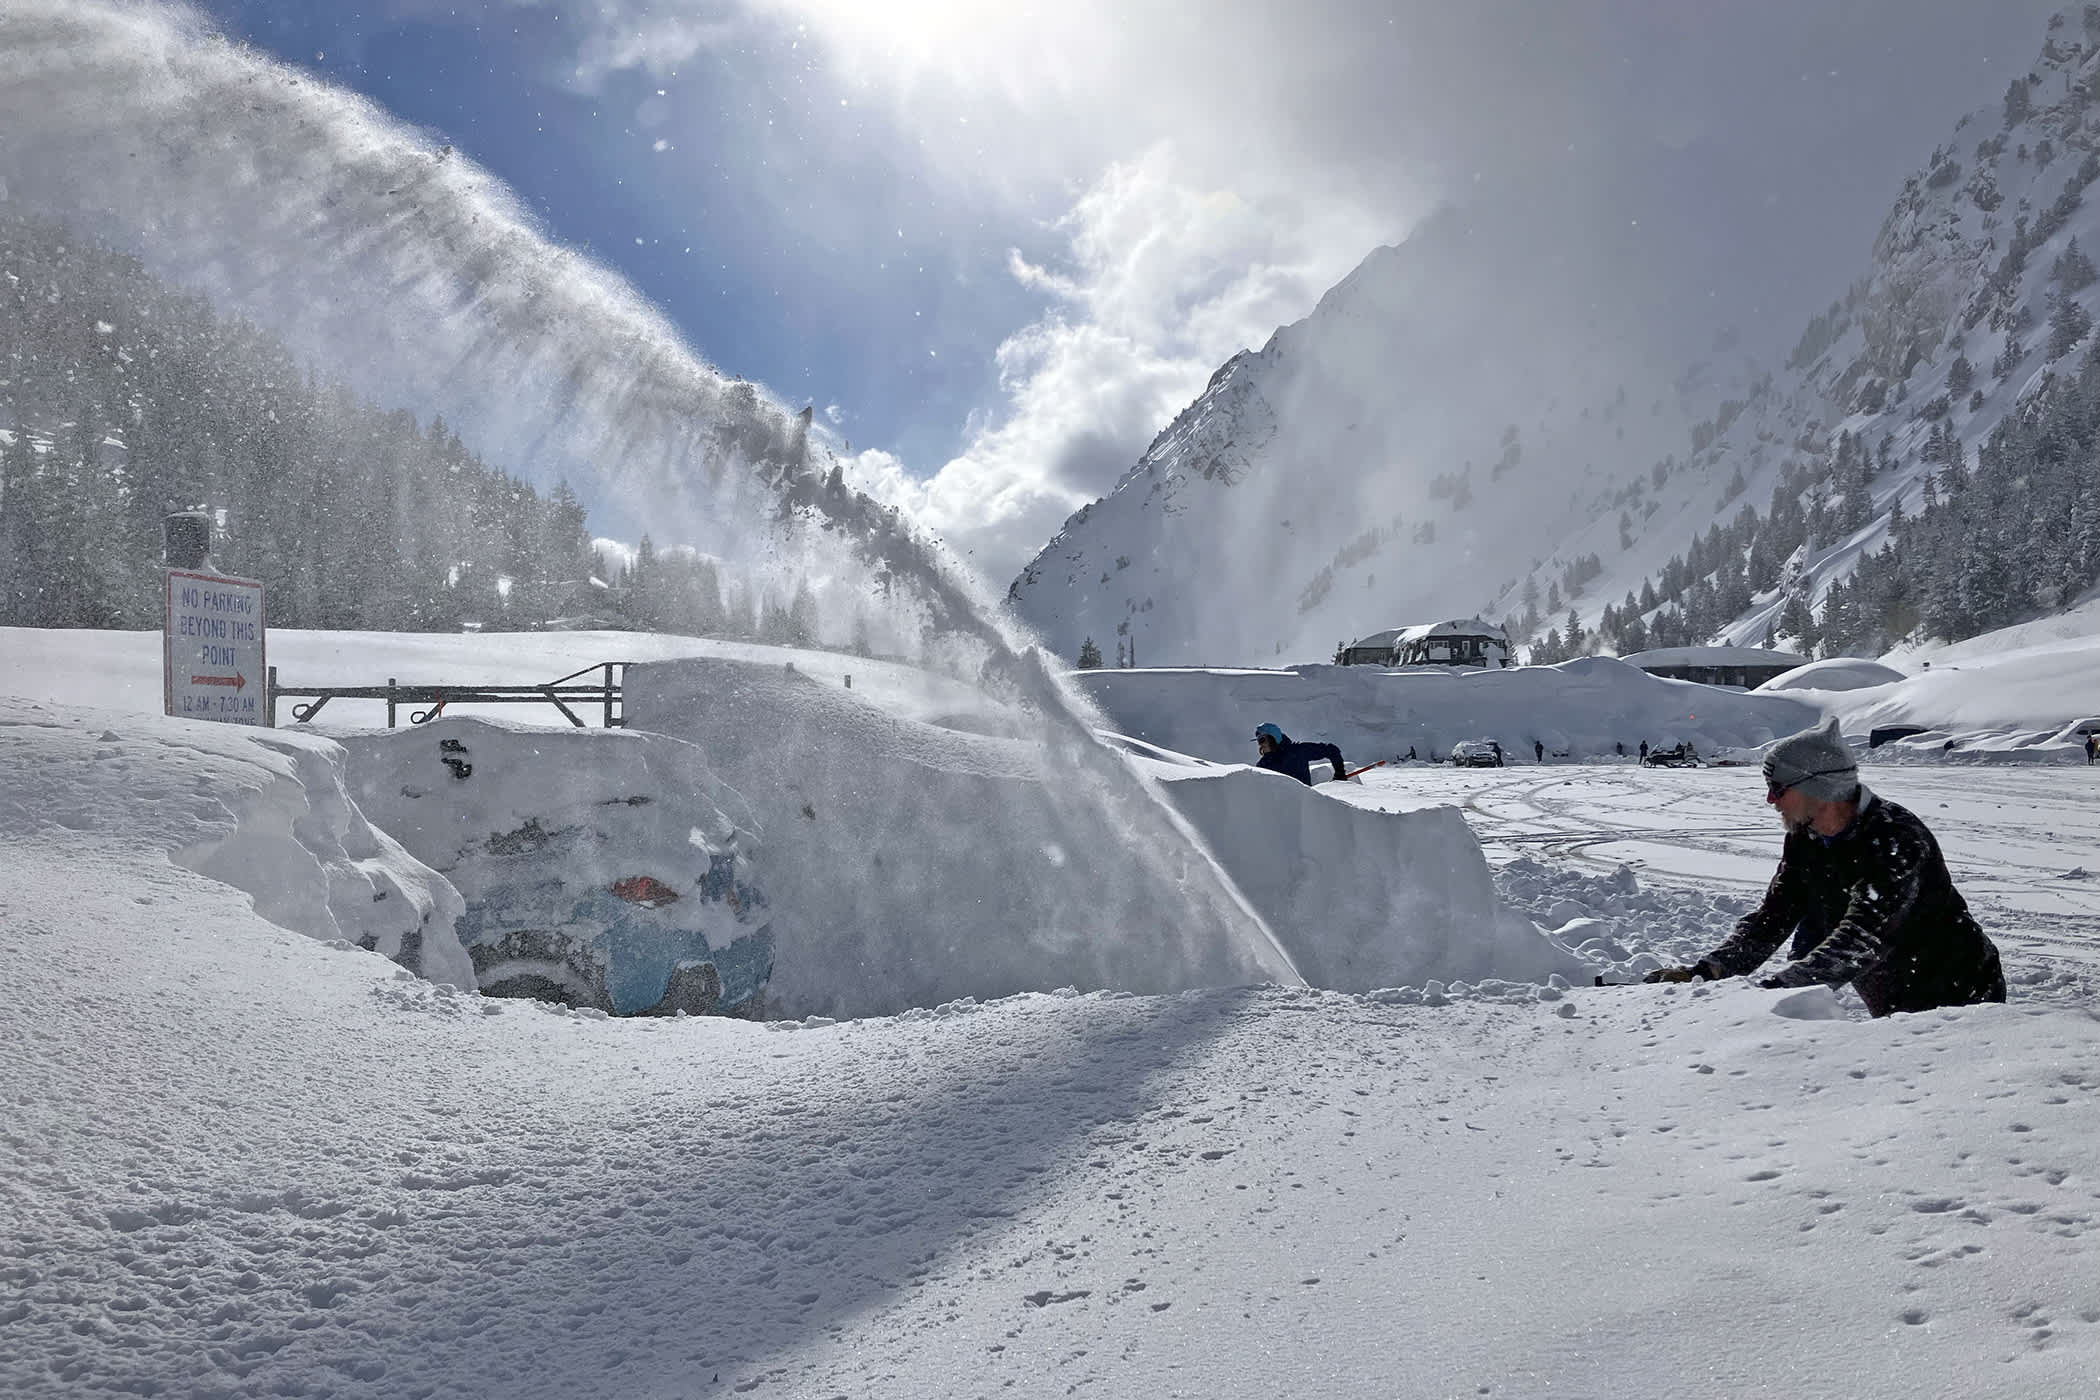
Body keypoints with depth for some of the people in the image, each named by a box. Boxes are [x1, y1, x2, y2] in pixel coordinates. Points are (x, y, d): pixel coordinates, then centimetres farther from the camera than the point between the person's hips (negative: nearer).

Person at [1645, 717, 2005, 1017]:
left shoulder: (1896, 841, -27)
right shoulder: (1804, 840, -2)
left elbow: (1860, 939, -38)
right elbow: (1773, 917, -4)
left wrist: (1773, 988, -47)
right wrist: (1707, 970, -20)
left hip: (1963, 1000, -6)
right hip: (1895, 1009, 6)